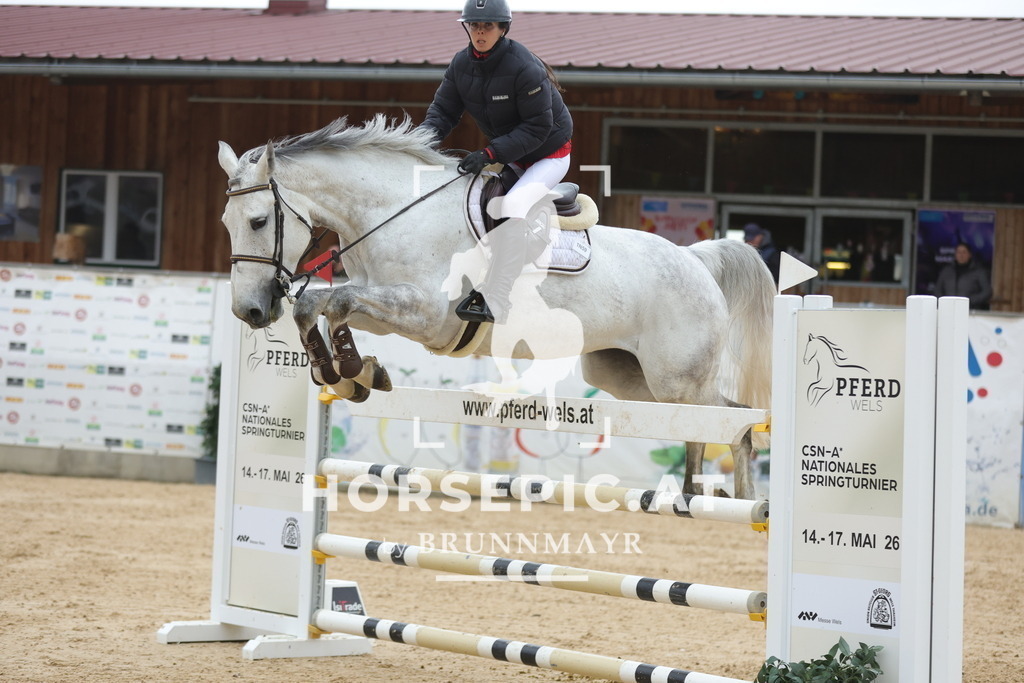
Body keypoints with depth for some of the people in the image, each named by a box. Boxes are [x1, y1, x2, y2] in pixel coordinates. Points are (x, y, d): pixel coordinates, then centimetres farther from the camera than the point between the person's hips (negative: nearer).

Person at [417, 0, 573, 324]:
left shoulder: (525, 68, -27)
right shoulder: (461, 64, -6)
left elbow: (537, 127, -26)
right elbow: (444, 110, -1)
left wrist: (490, 154, -34)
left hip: (550, 154, -8)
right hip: (506, 156, 8)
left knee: (513, 205, -31)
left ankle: (495, 303, -32)